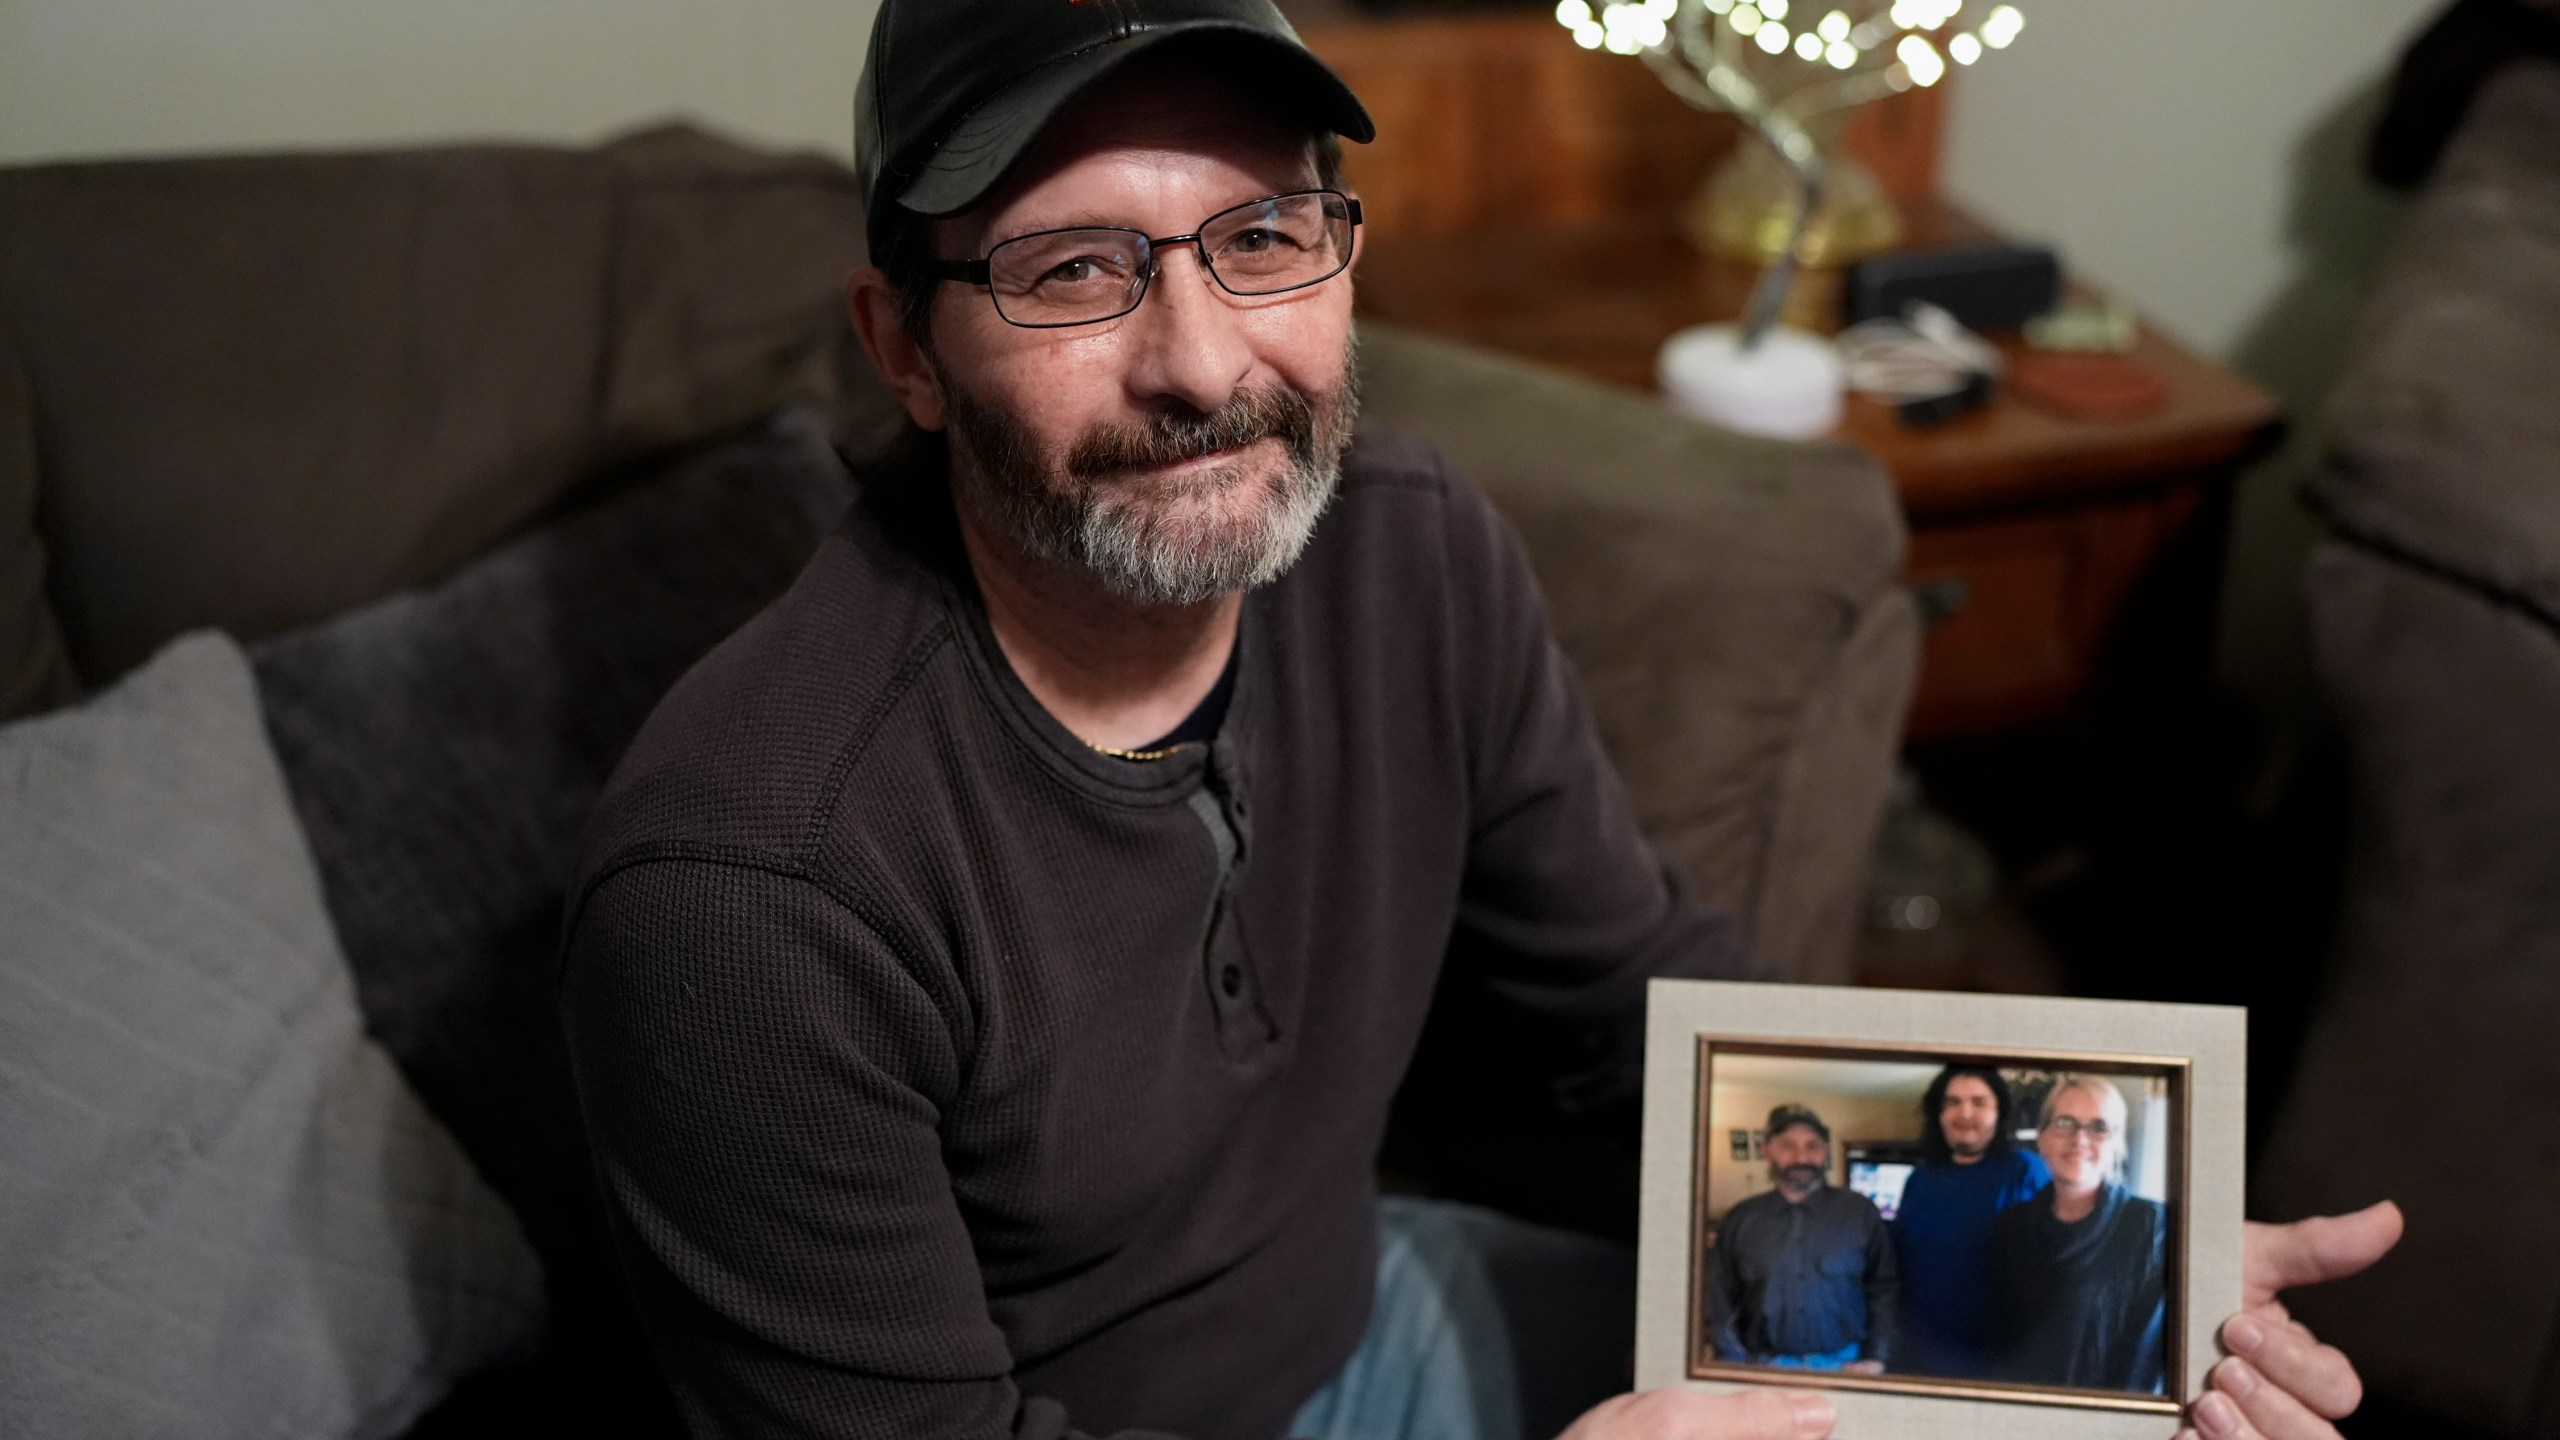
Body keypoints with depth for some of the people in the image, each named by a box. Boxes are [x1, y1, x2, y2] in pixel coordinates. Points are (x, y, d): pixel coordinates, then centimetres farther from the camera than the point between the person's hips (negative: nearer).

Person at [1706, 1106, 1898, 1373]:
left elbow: (1884, 1291, 0)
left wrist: (1877, 1359, -8)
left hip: (1845, 1367, 0)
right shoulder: (1740, 1221, 4)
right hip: (1764, 1370, 0)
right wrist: (1737, 1366, -3)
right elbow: (1721, 1302, 4)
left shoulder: (1860, 1213, 2)